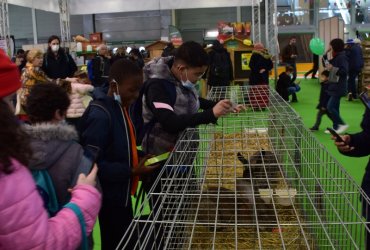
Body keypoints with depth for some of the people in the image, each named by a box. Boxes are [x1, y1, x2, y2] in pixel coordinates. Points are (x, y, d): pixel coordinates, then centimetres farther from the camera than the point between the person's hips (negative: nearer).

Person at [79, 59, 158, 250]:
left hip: (121, 193, 9)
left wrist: (142, 157, 0)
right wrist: (132, 171, -26)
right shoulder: (100, 115, -24)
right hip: (110, 197, -9)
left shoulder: (120, 108, 4)